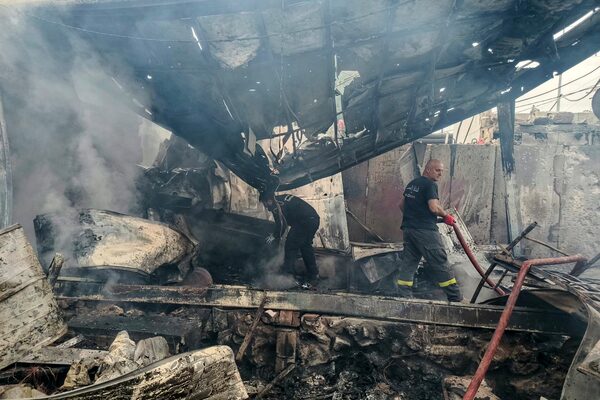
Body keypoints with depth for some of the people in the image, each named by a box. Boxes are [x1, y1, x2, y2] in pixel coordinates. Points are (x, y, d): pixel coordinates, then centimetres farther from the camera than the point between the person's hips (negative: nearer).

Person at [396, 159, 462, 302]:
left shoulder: (412, 183, 16)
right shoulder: (430, 184, -9)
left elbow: (401, 204, 23)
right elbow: (434, 207, -20)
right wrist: (446, 216, -4)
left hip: (408, 228, 8)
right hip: (425, 230, -8)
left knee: (408, 263, 10)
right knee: (440, 262, -1)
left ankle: (403, 296, 11)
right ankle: (455, 298, 7)